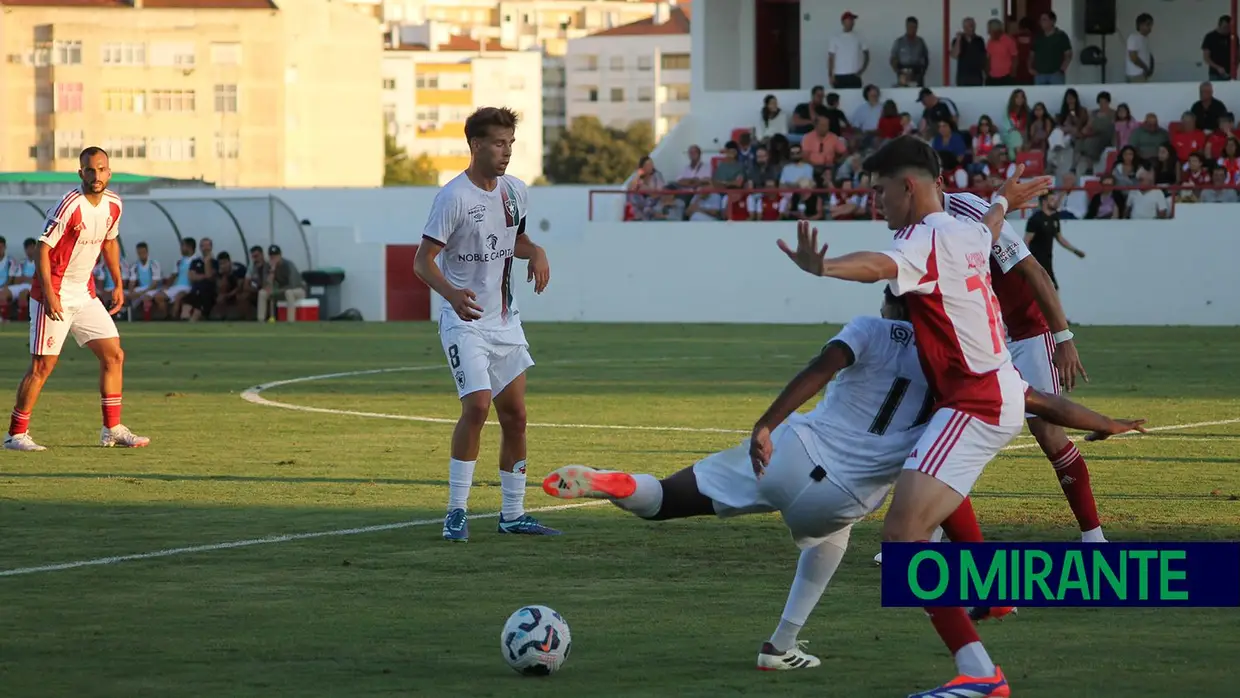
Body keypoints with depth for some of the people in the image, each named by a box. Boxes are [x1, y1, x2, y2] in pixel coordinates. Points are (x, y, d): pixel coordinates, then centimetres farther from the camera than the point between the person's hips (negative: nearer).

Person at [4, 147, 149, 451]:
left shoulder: (113, 204, 2)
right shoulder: (69, 206, -20)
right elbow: (43, 249, -18)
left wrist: (118, 285, 19)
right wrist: (48, 294, -24)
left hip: (85, 294, 7)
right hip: (55, 294, -7)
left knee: (113, 355, 4)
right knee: (42, 365, -7)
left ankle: (112, 429, 13)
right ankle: (16, 434, 1)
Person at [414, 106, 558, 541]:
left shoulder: (515, 191, 6)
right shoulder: (454, 197, -15)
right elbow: (423, 260, -16)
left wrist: (536, 253, 2)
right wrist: (451, 294, -34)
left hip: (505, 321, 7)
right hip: (464, 321, -7)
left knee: (515, 415, 7)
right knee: (477, 406, -19)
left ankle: (513, 513, 17)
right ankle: (456, 512, -9)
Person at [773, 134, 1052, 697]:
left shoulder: (927, 240, -17)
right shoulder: (967, 233, 11)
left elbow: (882, 266, -41)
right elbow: (990, 230, 38)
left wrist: (823, 268, -61)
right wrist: (1003, 201, 62)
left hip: (973, 405, -11)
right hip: (1003, 391, 11)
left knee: (903, 533, -23)